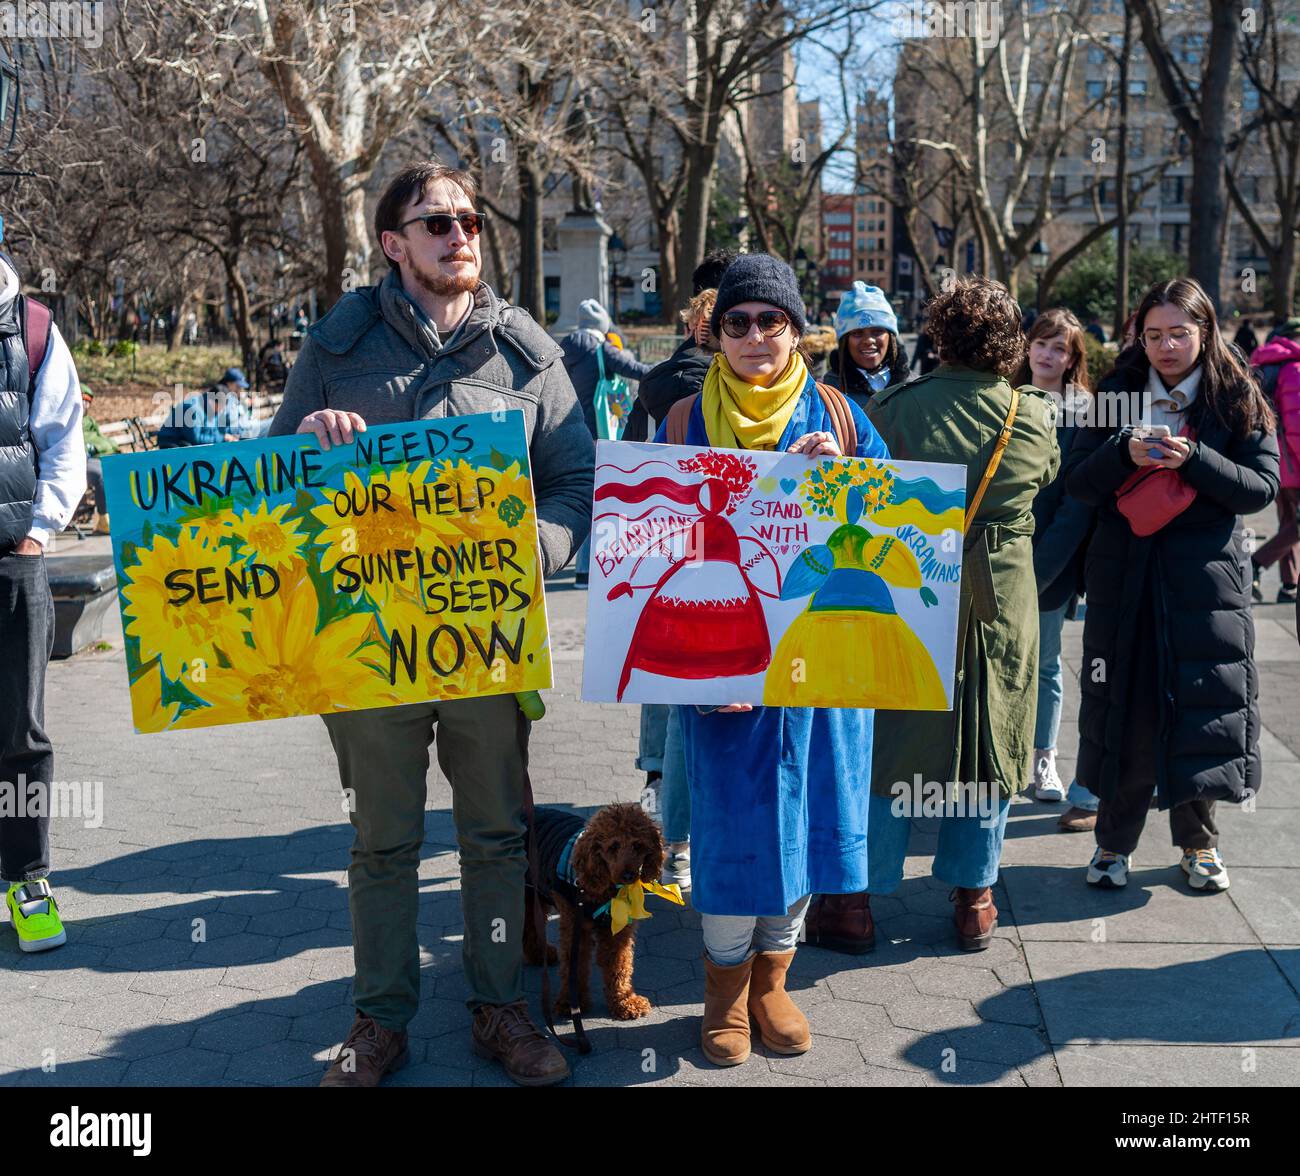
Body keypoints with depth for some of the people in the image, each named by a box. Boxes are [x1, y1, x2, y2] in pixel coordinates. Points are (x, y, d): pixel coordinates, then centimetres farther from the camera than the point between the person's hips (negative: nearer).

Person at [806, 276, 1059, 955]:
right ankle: (973, 900, 22)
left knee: (886, 740, 9)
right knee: (985, 748, 13)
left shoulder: (892, 406, -8)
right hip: (1000, 601, 1)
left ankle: (855, 900, 14)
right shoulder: (1033, 418, -3)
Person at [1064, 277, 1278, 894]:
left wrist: (1194, 458, -18)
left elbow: (1261, 488, -4)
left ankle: (1197, 839, 21)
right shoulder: (1117, 393, 6)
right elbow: (1078, 482, 1)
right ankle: (1115, 840, 16)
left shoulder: (1238, 400, 2)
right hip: (1123, 572, 1)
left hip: (1204, 576, -1)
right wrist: (1125, 454, -18)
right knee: (1123, 706, 3)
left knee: (1202, 703, 3)